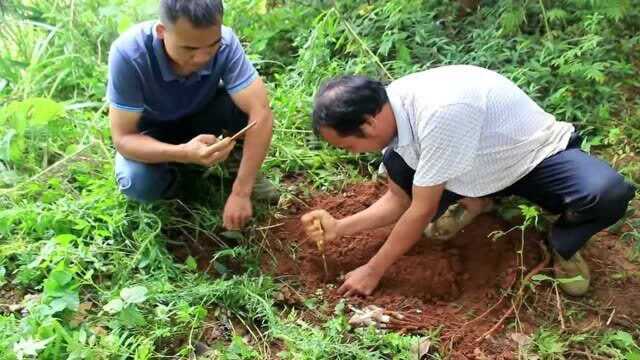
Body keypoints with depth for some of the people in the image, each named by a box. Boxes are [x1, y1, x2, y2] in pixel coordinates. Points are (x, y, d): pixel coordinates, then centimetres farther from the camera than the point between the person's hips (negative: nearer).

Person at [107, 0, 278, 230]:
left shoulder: (225, 43, -30)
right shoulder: (128, 54, -34)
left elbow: (261, 113, -33)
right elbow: (123, 137, -29)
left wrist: (240, 193, -37)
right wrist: (184, 153, -48)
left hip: (200, 116, 1)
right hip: (153, 129, -1)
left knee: (244, 104, -29)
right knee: (138, 184, -31)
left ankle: (237, 160, 0)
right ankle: (179, 167, 3)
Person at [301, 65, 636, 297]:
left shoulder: (439, 111, -40)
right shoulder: (388, 110, -14)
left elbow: (422, 210, -30)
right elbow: (400, 199, -3)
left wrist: (372, 272, -19)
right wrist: (338, 228, -15)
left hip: (538, 154, -6)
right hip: (482, 161, 6)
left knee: (608, 195, -36)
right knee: (395, 164, -15)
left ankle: (563, 247, -3)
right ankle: (475, 199, 9)